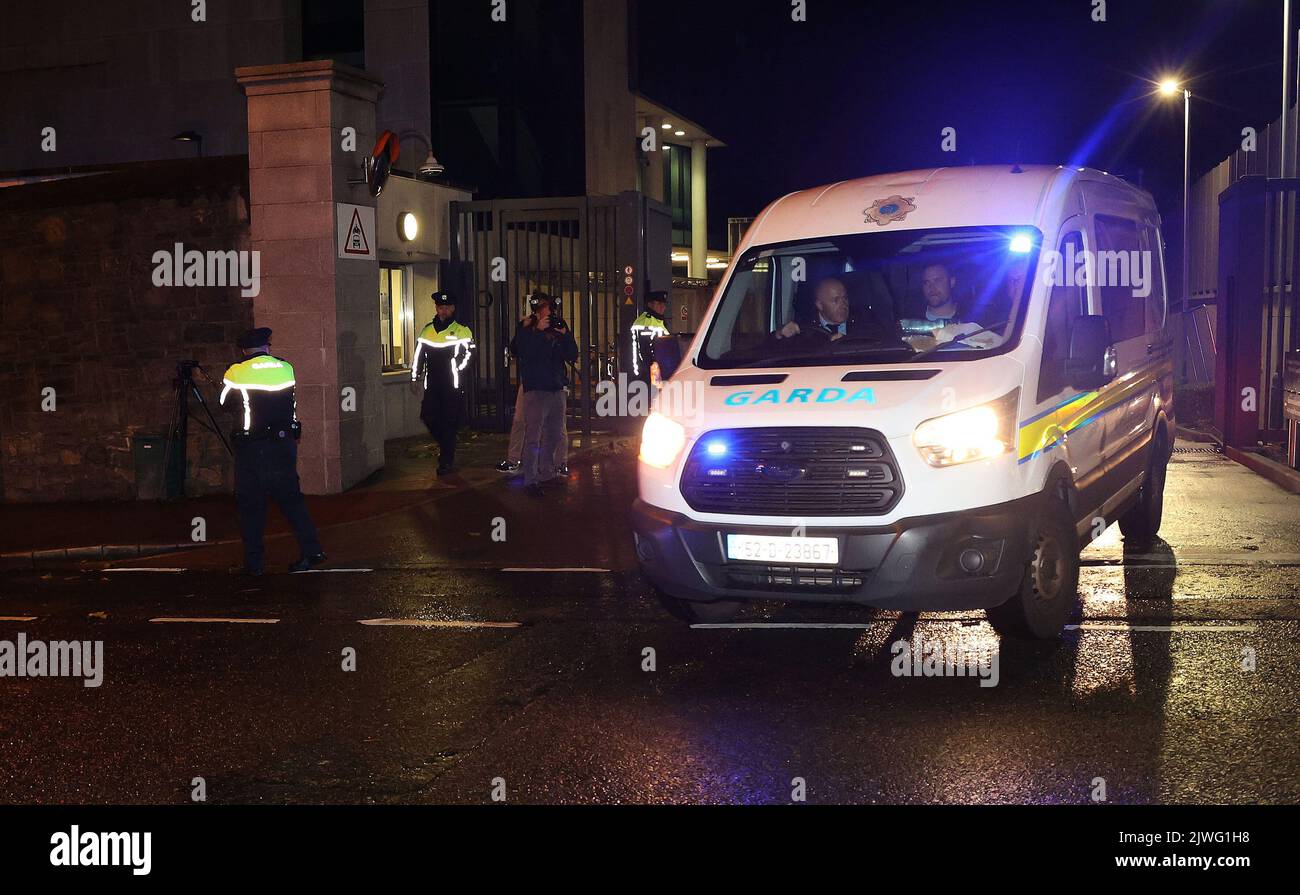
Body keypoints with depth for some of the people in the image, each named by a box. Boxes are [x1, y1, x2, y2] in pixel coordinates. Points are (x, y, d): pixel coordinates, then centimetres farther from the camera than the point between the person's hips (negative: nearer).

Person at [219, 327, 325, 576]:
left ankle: (253, 563, 6)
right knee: (290, 496, 13)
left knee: (250, 504, 5)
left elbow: (225, 404, 9)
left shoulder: (236, 373, -6)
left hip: (252, 446, -3)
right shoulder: (286, 367, 3)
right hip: (285, 441, 3)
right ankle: (311, 549, 5)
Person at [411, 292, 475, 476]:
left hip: (452, 385, -4)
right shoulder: (427, 331, 15)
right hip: (432, 384, 4)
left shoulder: (461, 331, 2)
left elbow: (469, 353, -2)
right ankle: (447, 447, 24)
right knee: (428, 417, -1)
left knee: (448, 422, -3)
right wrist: (415, 377, 15)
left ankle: (446, 461, 5)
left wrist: (458, 368, -13)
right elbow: (419, 356, 18)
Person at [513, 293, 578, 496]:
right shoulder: (526, 329, 0)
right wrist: (539, 331, -20)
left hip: (557, 388, 6)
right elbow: (523, 352, -17)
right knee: (533, 437, -9)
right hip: (535, 389, -6)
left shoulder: (558, 328, 11)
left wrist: (565, 335, -8)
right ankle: (530, 480, -7)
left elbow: (572, 356, 5)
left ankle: (547, 474, 23)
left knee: (553, 436, 12)